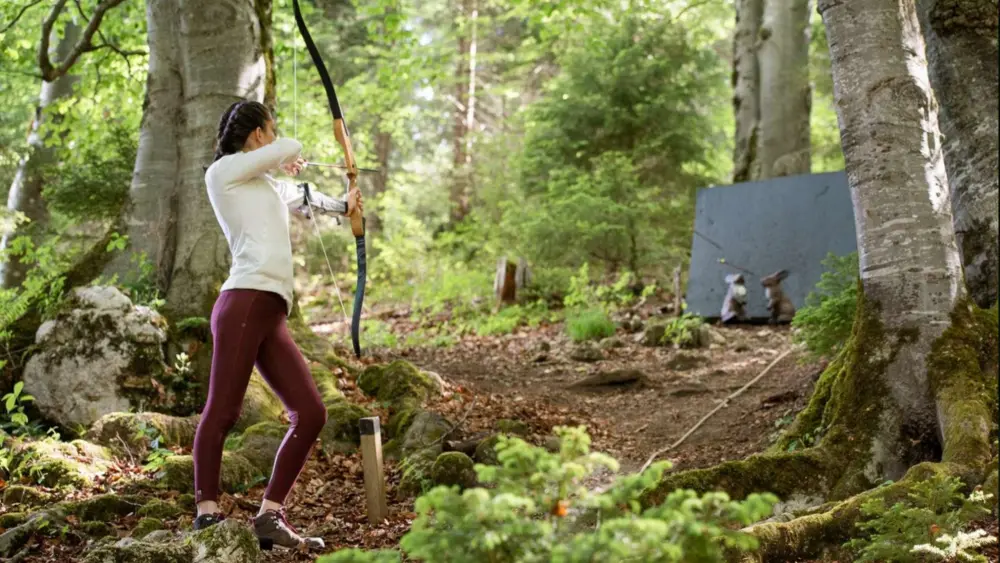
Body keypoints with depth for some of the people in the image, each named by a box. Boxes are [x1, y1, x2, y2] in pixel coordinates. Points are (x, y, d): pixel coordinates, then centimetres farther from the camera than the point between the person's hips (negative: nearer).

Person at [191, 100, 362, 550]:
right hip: (245, 304, -8)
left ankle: (270, 516, 1)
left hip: (272, 316, 8)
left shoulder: (269, 186, 30)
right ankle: (207, 513, -12)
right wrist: (285, 158, 21)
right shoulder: (224, 170, 6)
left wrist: (343, 206, 57)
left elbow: (302, 196, 46)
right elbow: (291, 147, 1)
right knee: (222, 411, -12)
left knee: (311, 414, -2)